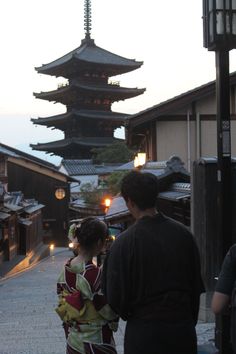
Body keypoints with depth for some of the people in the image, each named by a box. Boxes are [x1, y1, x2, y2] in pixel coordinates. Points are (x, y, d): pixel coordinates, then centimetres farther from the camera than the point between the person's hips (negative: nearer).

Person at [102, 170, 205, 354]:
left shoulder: (125, 242, -13)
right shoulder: (183, 234, -1)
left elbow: (115, 296, -10)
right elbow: (197, 286, 7)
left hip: (143, 332, -3)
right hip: (184, 329, 4)